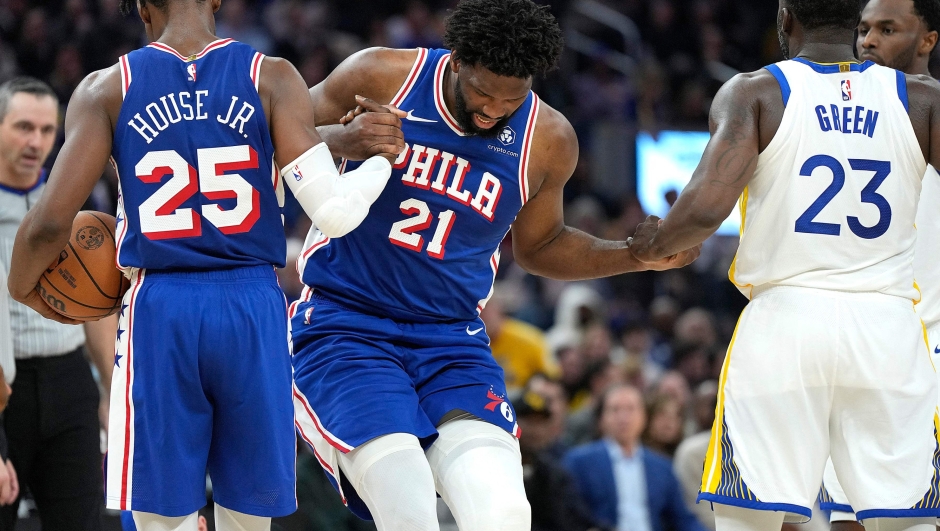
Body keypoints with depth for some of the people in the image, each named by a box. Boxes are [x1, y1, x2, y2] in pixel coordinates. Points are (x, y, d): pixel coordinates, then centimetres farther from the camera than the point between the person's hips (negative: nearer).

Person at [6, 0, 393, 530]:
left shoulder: (107, 90, 1)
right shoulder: (273, 79, 0)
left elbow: (49, 223, -4)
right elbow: (333, 212, -7)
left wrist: (23, 288, 16)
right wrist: (384, 158, 13)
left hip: (158, 309, -1)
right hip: (255, 307, 1)